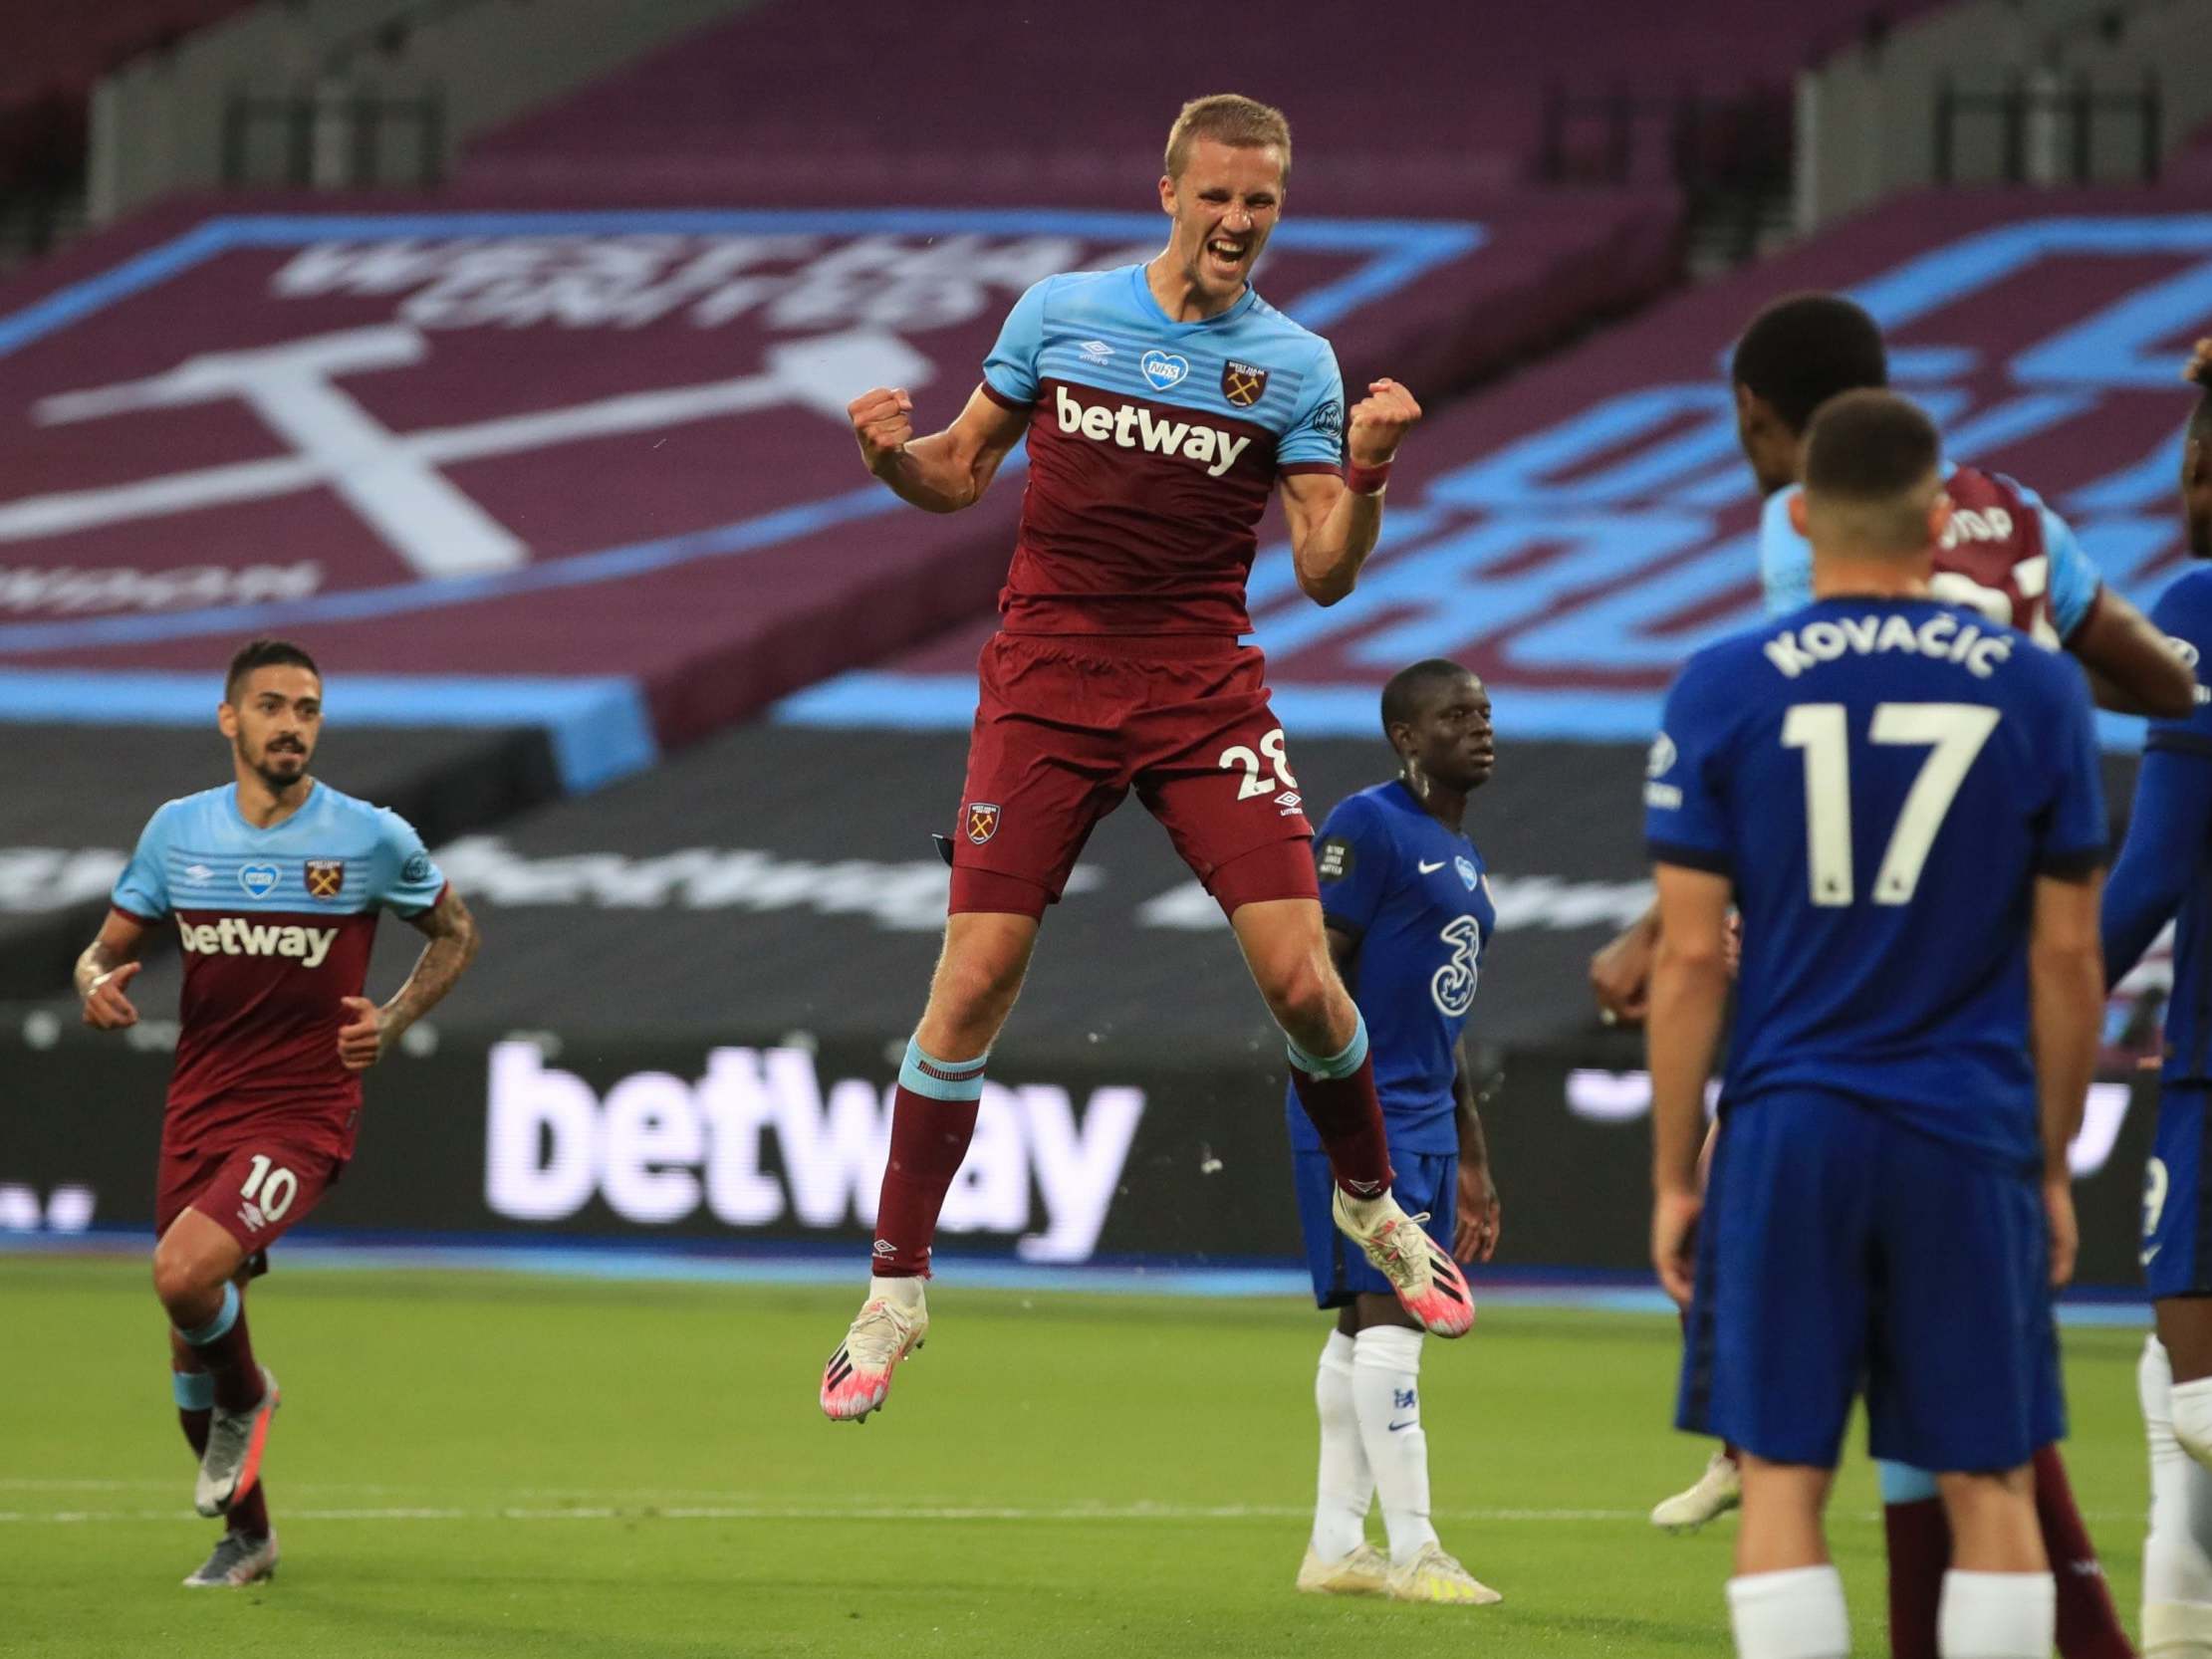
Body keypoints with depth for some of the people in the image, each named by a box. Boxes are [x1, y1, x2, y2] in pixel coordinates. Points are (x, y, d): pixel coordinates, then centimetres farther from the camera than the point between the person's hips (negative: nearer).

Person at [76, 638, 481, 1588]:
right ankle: (246, 1536, 32)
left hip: (304, 1114, -4)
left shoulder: (372, 838, -4)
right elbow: (112, 945, 12)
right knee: (191, 1345, 10)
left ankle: (246, 1398, 5)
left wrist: (393, 1020, -5)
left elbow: (453, 930, 11)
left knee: (185, 1273, -28)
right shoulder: (177, 830, 3)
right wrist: (99, 984, -12)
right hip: (196, 1111, 4)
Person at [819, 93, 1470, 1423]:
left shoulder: (1295, 364, 1)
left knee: (1301, 977, -9)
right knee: (975, 984, -7)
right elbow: (964, 475, 12)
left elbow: (1327, 573, -2)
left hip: (1204, 691, 0)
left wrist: (1367, 468, -20)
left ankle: (1371, 1202, 20)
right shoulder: (1060, 312, 3)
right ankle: (896, 1291, 4)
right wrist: (895, 455, -10)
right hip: (1048, 689, 0)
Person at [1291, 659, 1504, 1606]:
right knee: (1390, 1317, -11)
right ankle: (1413, 1552, -12)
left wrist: (1472, 1157, 23)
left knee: (1365, 1326, 10)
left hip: (1426, 1125, 9)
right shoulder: (1368, 826, -9)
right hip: (1363, 1117, -9)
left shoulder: (1461, 854, 19)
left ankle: (1334, 1547, 14)